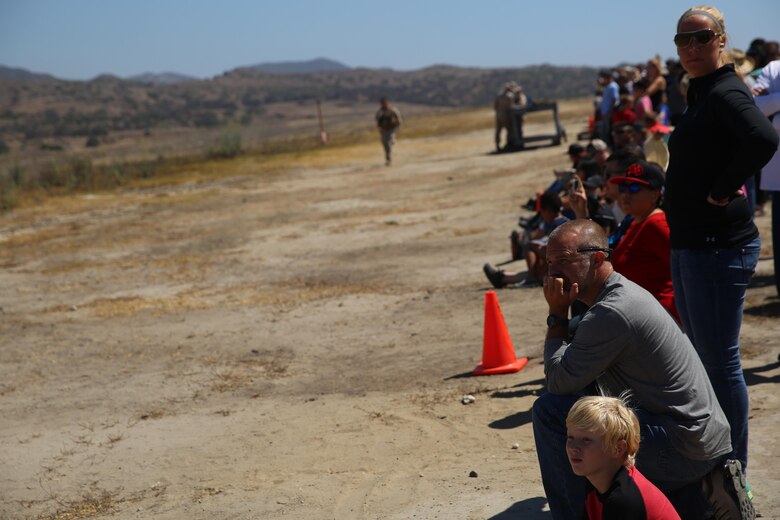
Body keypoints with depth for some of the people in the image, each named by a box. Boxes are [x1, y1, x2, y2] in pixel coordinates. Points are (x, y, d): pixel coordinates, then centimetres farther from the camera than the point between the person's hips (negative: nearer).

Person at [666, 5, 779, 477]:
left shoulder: (725, 93, -15)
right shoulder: (700, 94, 15)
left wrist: (724, 190, -23)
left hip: (719, 247, -11)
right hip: (691, 244, 11)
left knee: (720, 361, -4)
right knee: (703, 356, 18)